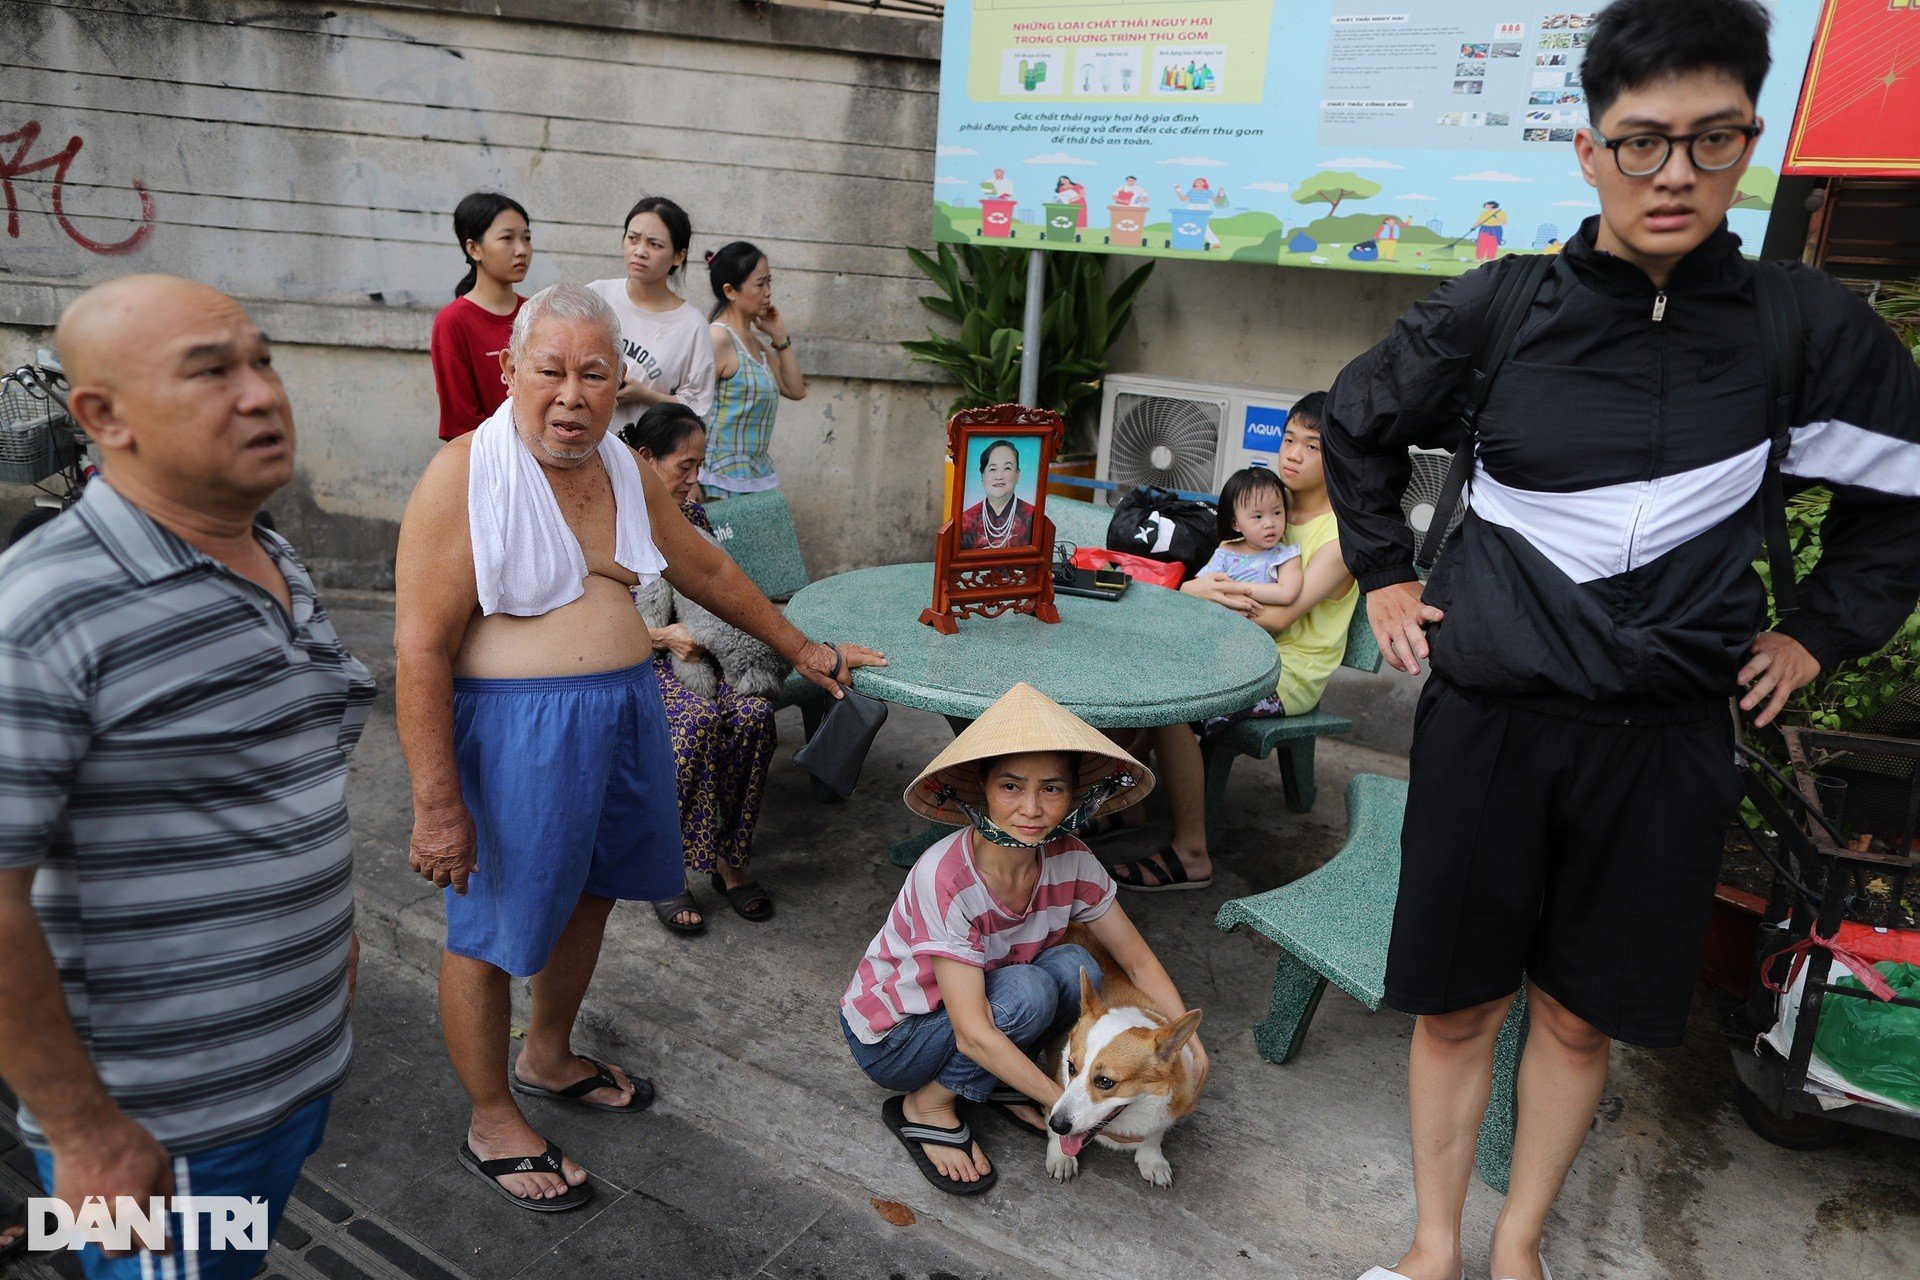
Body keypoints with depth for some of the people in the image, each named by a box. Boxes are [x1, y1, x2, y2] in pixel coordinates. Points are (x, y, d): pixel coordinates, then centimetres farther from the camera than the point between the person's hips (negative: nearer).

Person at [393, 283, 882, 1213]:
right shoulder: (463, 479, -15)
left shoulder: (624, 471, 6)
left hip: (623, 712, 7)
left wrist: (802, 649, 22)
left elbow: (707, 569, 17)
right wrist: (436, 804, -19)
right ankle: (491, 1126, 30)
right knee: (492, 925, 8)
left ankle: (547, 1060, 46)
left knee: (587, 891, 21)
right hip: (512, 727, -7)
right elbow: (421, 649, -18)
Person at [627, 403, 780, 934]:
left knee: (755, 711, -26)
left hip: (697, 652, 5)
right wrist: (662, 636, -21)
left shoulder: (693, 515, 14)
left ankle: (727, 859, -13)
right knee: (699, 718, -35)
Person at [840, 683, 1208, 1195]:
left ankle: (999, 1082, 1)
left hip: (972, 1005, 5)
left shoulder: (1070, 861, -17)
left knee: (1075, 967, -21)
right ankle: (926, 1108, -7)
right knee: (1027, 991, -30)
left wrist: (1191, 1045, -17)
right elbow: (973, 1035, -33)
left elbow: (1138, 961, -6)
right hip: (889, 1038, -5)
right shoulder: (945, 878, -34)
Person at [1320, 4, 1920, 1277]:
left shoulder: (1812, 327, -3)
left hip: (1670, 738, 1)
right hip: (1489, 720, 0)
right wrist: (1387, 574, 8)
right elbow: (1358, 426, 12)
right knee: (1458, 1002, 10)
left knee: (1581, 1013, 13)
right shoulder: (1493, 311, -5)